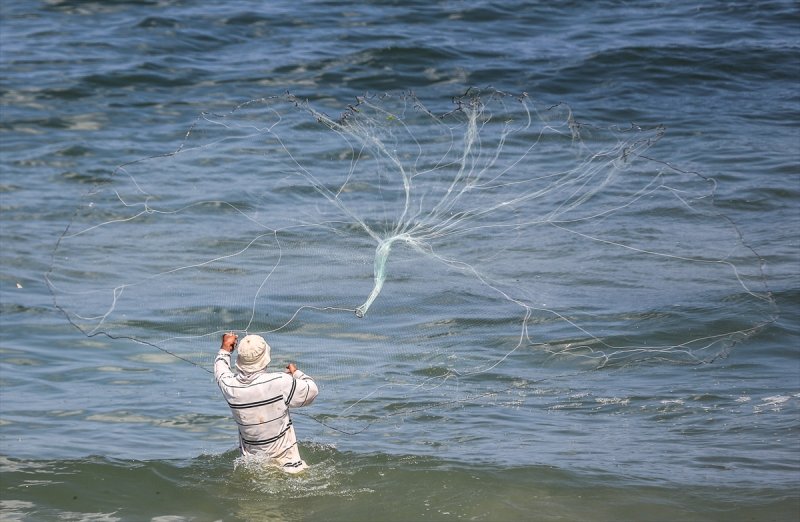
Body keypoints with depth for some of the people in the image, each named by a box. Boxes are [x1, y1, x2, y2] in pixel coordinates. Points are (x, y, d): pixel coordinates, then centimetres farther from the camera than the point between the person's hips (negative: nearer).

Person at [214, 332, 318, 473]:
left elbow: (220, 370, 19)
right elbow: (311, 390, -1)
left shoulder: (230, 386, -7)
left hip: (250, 457, 4)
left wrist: (225, 348, 37)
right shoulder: (280, 382, -17)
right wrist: (296, 373, 18)